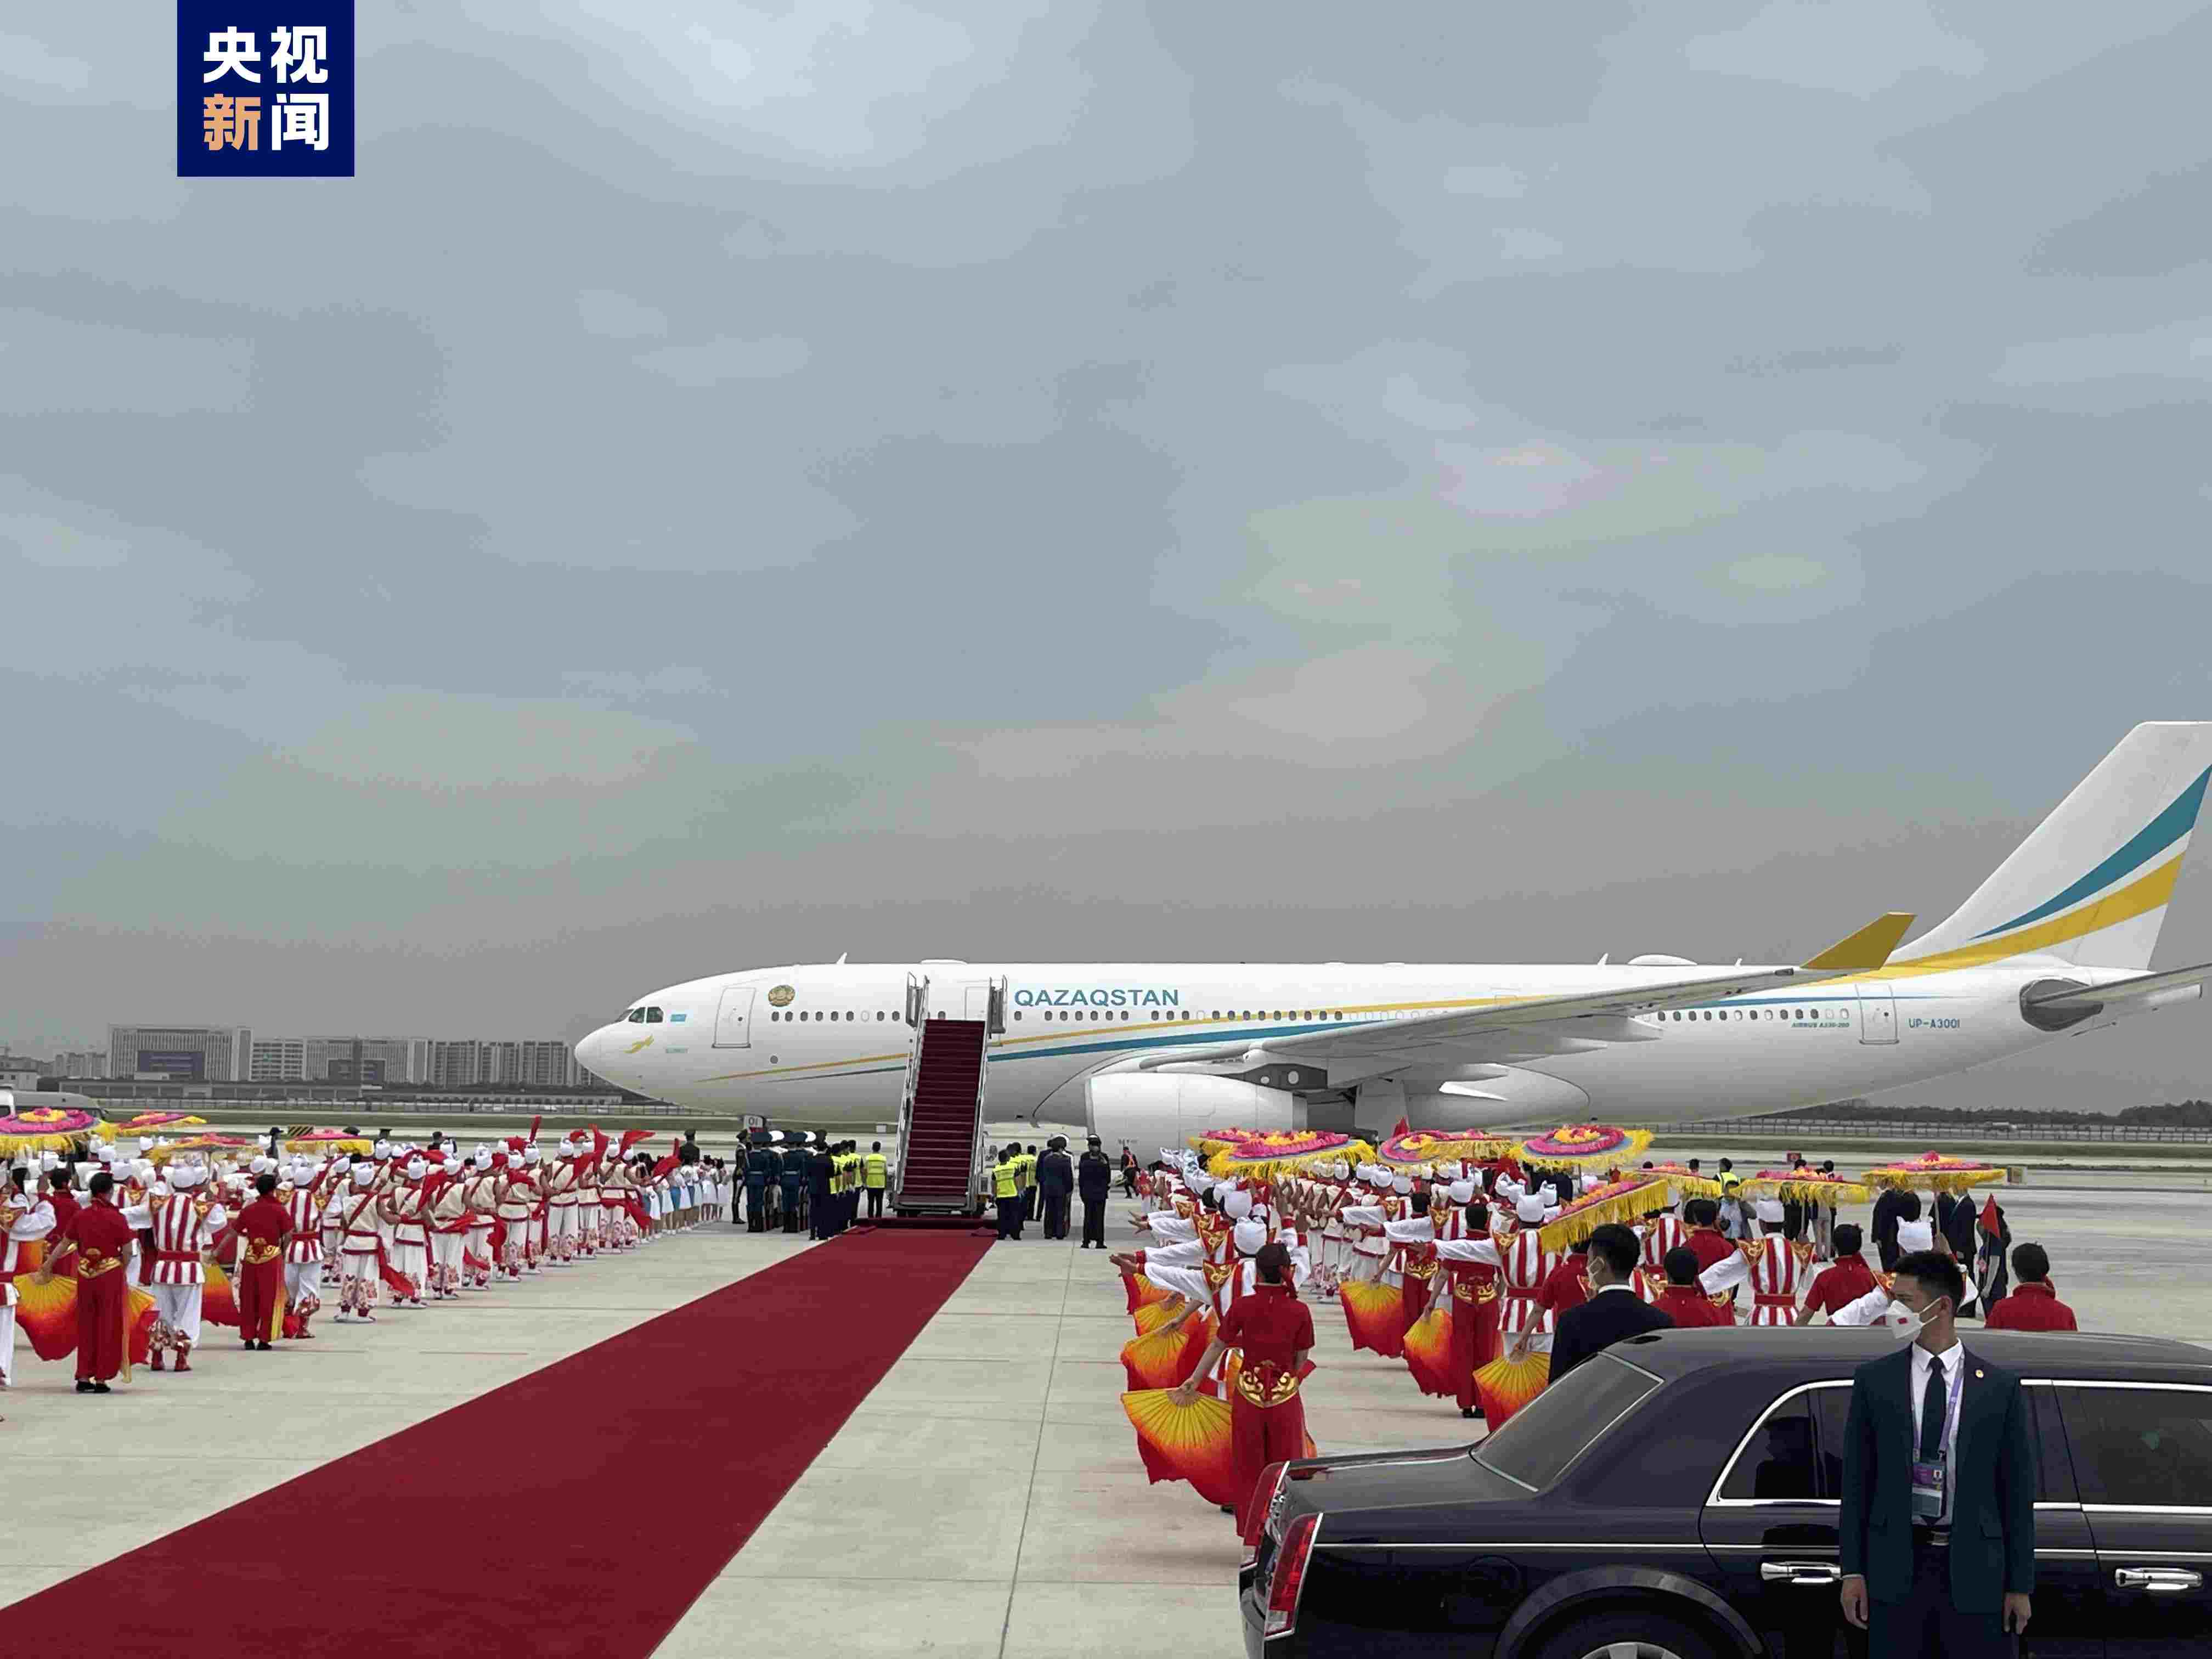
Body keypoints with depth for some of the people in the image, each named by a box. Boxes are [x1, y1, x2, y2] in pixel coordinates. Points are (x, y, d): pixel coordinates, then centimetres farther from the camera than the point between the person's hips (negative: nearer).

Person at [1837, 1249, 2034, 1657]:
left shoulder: (1999, 1387, 2)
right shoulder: (1873, 1380, 5)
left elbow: (2017, 1491, 3)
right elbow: (1857, 1482, 5)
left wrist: (2020, 1585, 0)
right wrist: (1853, 1571, 0)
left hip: (1974, 1569, -1)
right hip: (1896, 1566, 1)